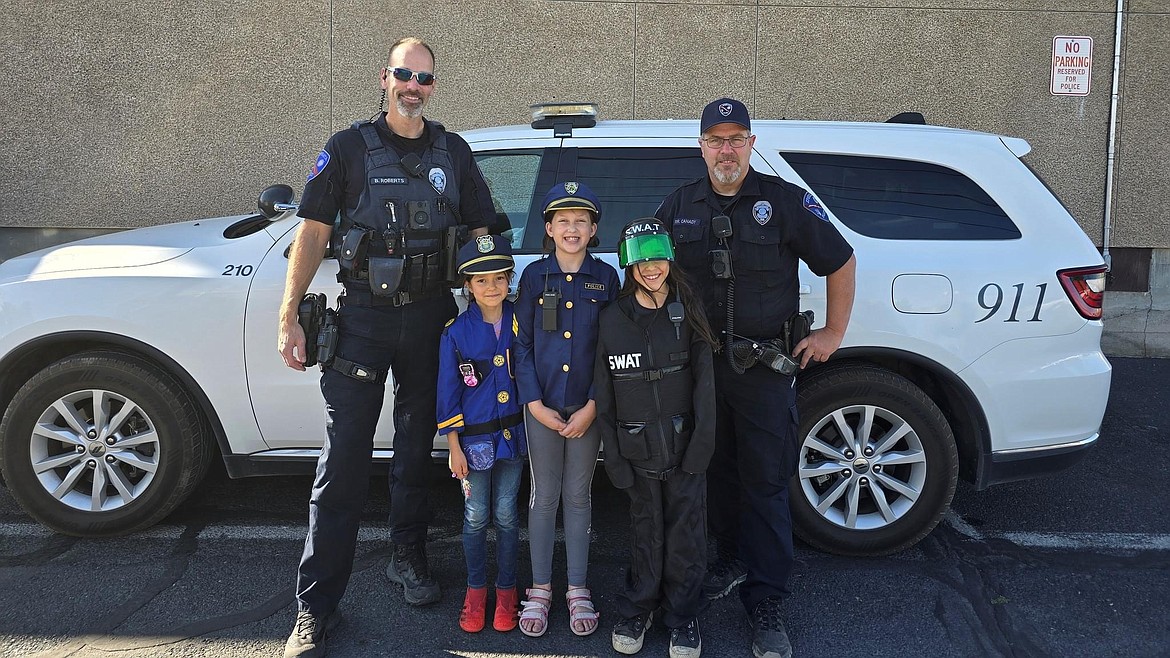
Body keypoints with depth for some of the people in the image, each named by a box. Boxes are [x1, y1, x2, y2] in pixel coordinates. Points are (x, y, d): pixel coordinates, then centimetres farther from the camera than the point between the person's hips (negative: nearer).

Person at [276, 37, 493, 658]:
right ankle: (315, 607, 4)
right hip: (362, 317, -2)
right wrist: (289, 317, -7)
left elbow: (479, 232, 12)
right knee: (343, 461, -4)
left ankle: (409, 558, 34)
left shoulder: (453, 152, 9)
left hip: (431, 318, 3)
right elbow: (312, 232, -1)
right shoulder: (349, 147, 2)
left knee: (416, 448, 14)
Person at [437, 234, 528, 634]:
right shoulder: (456, 332, -7)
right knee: (476, 516, 7)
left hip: (513, 433, 1)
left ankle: (506, 590, 24)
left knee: (506, 514, 8)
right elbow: (449, 393, -3)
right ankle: (476, 589, 26)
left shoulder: (520, 323, -3)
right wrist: (454, 446, -5)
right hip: (474, 438, -1)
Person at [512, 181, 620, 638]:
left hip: (586, 407, 0)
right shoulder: (534, 276, 0)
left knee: (578, 497, 10)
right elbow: (521, 343, 0)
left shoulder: (605, 278, -1)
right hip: (542, 406, 0)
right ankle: (540, 589, 21)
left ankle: (577, 589, 22)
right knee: (543, 497, 9)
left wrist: (592, 406, -8)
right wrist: (535, 404, -8)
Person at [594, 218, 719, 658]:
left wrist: (702, 442, -10)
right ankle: (637, 610, 30)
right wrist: (613, 455, -3)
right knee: (647, 534, 10)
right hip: (638, 452, 0)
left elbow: (704, 380, -2)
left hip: (685, 445, 0)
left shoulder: (688, 313, -1)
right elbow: (604, 392, 1)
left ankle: (682, 618, 25)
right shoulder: (613, 319, -1)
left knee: (685, 534, 7)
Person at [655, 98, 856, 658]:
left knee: (765, 481, 0)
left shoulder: (785, 201, -3)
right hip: (699, 363, 3)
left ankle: (765, 601, 8)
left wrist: (833, 331, 3)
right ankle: (731, 560, 35)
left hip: (764, 365, -3)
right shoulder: (678, 206, 7)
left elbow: (840, 262, 5)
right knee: (716, 470, 14)